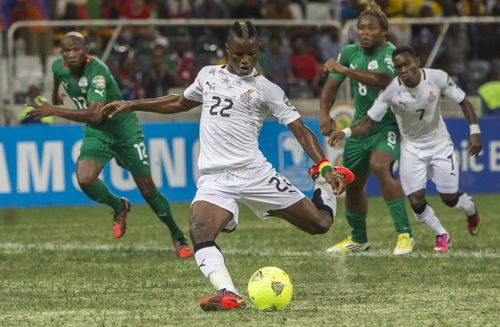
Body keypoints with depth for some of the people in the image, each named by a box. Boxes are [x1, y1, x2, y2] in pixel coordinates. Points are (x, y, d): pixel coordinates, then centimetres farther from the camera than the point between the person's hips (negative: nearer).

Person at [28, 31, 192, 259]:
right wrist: (55, 94, 39)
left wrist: (54, 111, -42)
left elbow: (95, 114, -42)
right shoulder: (59, 67, -8)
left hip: (124, 130, -5)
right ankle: (119, 208, 9)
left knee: (147, 189, 0)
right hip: (96, 133, 5)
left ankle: (177, 237, 21)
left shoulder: (97, 72, -31)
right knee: (85, 179, -22)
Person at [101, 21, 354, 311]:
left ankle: (326, 186, 32)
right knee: (200, 234, -30)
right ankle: (229, 294, -40)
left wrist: (325, 166, -17)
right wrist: (131, 105, 32)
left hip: (255, 173, -2)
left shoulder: (267, 90, 1)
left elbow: (301, 130, -2)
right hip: (215, 178, 2)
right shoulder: (208, 75, 14)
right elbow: (180, 102, 33)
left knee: (320, 224, -1)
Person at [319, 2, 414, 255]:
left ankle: (405, 234, -29)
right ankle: (358, 239, 37)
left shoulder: (391, 53, -16)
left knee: (379, 167, -32)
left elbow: (382, 81, -35)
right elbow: (332, 85, 9)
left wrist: (345, 70, -38)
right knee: (352, 184, 12)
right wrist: (324, 114, -8)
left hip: (388, 125, -7)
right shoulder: (349, 52, 3)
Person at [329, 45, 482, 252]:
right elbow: (369, 121, -19)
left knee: (450, 198, 3)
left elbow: (463, 101, -7)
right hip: (411, 147, 0)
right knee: (416, 202, -9)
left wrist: (475, 132, -14)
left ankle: (471, 211, 41)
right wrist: (346, 132, -37)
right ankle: (441, 235, 21)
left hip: (439, 144, 0)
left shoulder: (437, 78, -21)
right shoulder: (391, 91, -23)